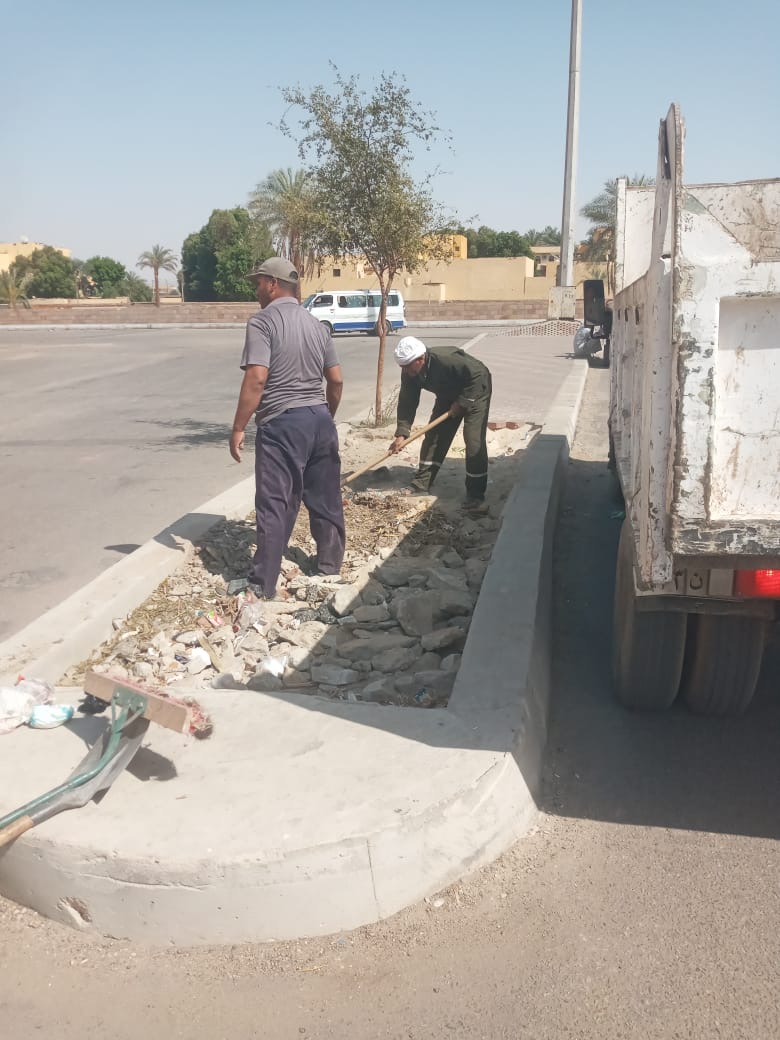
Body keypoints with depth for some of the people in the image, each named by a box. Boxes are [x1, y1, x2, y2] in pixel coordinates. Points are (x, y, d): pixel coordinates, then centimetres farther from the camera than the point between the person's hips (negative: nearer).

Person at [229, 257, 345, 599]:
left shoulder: (263, 321, -9)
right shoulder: (315, 323, 12)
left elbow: (256, 379, -19)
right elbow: (336, 380, 12)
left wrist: (238, 428, -14)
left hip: (282, 423, -7)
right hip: (319, 419, 7)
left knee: (275, 504, -3)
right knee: (326, 498, 17)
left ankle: (264, 585, 1)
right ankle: (330, 564, 31)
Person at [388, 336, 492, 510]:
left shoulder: (447, 360, -39)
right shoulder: (409, 372, -17)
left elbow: (478, 375, -33)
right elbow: (407, 402, -11)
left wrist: (461, 403, -27)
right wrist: (401, 433, -20)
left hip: (475, 391, -7)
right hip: (448, 395, 7)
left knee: (474, 440, -15)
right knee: (433, 435, 4)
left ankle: (475, 494, -10)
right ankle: (422, 482, 16)